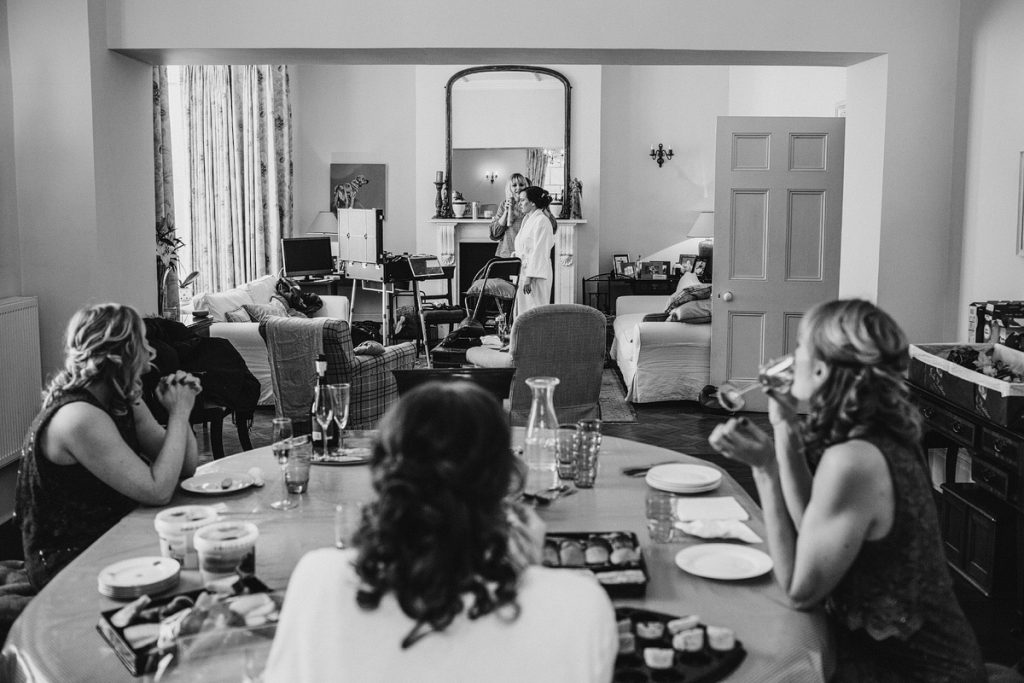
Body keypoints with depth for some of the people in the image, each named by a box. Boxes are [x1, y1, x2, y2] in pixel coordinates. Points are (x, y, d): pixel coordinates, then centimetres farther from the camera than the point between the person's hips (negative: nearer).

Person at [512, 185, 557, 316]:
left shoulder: (541, 221, -14)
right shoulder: (527, 219, 16)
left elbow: (539, 252, -19)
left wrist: (529, 277, -23)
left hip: (535, 274, -10)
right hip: (523, 271, 10)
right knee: (522, 311, 10)